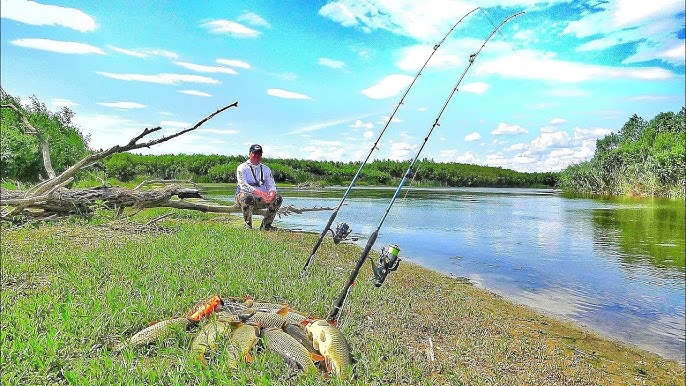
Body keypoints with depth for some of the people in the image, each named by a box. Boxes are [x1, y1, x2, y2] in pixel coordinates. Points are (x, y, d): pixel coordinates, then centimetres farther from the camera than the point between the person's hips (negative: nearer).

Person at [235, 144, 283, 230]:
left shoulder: (266, 169, 13)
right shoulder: (242, 168, -2)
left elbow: (271, 185, 6)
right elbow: (243, 185, -17)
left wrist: (271, 193, -21)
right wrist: (260, 192, -32)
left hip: (261, 200, 5)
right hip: (245, 195, -4)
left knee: (278, 198, -18)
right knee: (247, 198, -39)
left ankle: (266, 224, -7)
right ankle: (248, 224, -17)